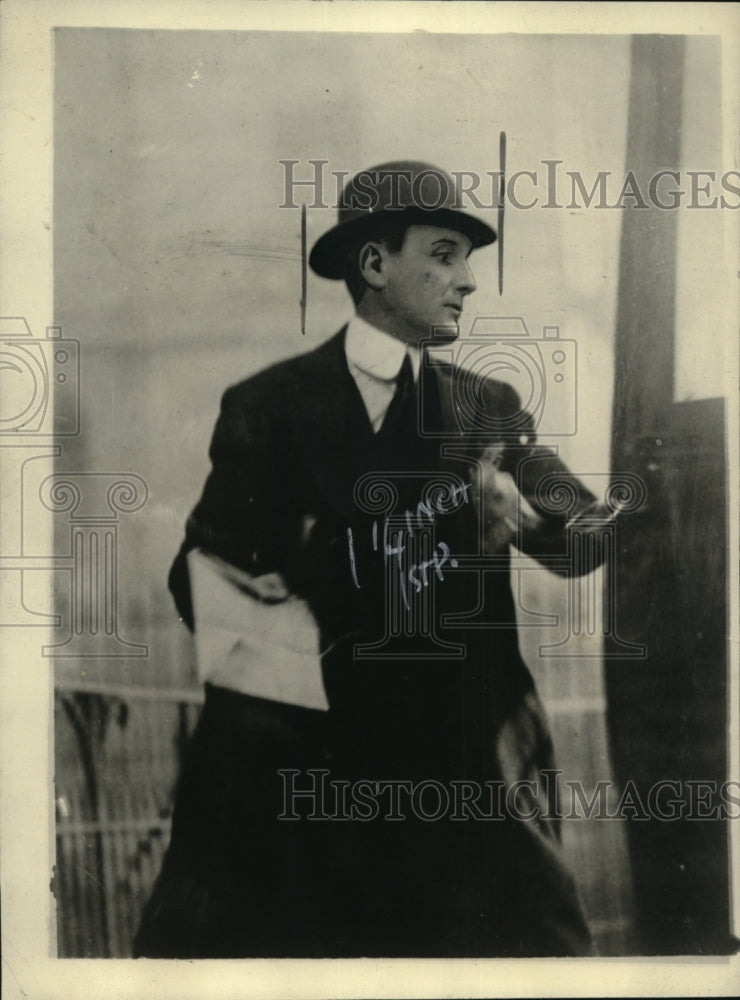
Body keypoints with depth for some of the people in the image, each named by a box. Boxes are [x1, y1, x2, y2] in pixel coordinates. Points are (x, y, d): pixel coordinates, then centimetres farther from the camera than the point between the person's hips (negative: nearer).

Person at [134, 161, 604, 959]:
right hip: (298, 760, -2)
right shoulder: (269, 406, 3)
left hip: (464, 761, 2)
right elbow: (201, 573, 2)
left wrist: (514, 507, -23)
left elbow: (589, 535, -1)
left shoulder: (491, 410, 11)